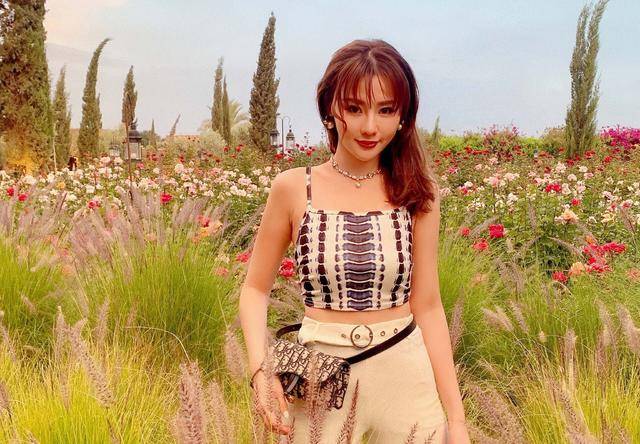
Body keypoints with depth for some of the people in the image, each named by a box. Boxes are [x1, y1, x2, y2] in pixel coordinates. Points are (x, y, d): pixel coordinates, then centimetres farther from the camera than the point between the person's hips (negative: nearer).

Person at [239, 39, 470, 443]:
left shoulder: (416, 192, -3)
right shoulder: (293, 188, -6)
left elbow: (427, 306, 0)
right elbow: (256, 289, 3)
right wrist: (260, 369, -13)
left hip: (406, 376, 1)